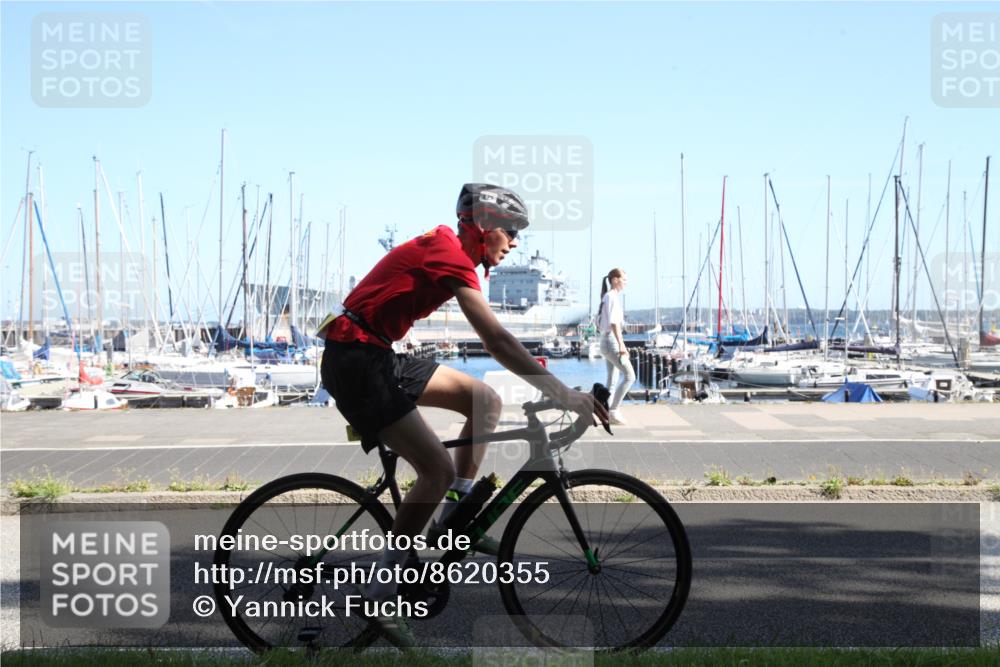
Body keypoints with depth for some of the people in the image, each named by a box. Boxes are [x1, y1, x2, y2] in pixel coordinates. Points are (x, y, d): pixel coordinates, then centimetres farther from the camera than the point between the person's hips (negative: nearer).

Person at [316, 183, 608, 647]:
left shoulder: (444, 247, 12)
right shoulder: (451, 258, -18)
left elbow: (491, 338, 18)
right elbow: (497, 340, -27)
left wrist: (555, 388, 15)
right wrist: (564, 395, -29)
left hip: (378, 358, 10)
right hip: (357, 361, -10)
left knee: (485, 401, 7)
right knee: (438, 470, -13)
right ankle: (378, 593, -5)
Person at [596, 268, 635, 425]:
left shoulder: (606, 297, 16)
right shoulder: (613, 297, -13)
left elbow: (598, 323, 22)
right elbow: (614, 322, -23)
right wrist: (621, 344, -26)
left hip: (605, 341, 10)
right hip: (612, 342, -10)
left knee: (612, 380, 11)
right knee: (629, 375, -11)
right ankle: (613, 410, -12)